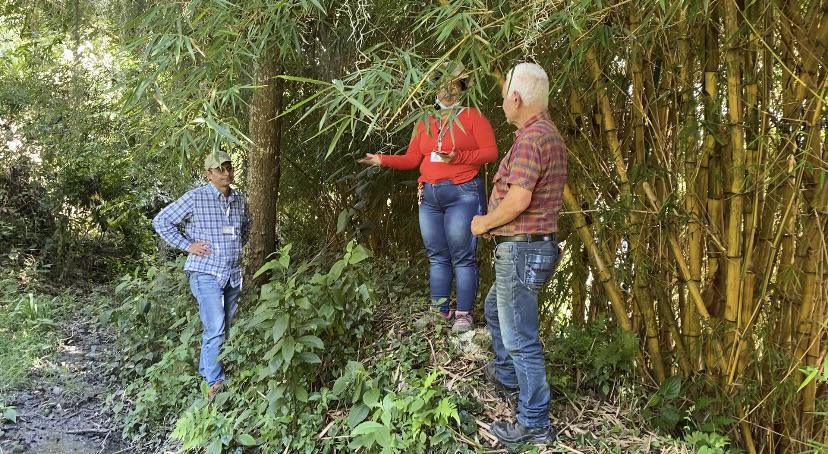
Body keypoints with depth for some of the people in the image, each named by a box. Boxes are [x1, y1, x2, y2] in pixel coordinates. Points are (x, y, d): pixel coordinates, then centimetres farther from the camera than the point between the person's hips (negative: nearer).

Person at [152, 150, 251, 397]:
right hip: (206, 273, -6)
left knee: (225, 328, 11)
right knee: (215, 328, -12)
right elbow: (161, 221, -3)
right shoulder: (196, 198, -7)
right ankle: (215, 381, -6)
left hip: (234, 274, 6)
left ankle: (205, 371, 26)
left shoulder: (240, 200, 9)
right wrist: (187, 245, -8)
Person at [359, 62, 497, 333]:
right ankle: (439, 310, 17)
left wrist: (458, 157, -19)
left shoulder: (473, 116, 1)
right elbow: (411, 159, 11)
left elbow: (490, 152, -7)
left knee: (462, 257, -4)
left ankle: (464, 314, 2)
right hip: (429, 197, 6)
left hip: (463, 194, -5)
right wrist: (383, 160, -2)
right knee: (437, 257, 10)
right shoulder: (425, 122, 16)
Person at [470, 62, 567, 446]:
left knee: (520, 337, -3)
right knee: (496, 310, 29)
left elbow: (518, 199, -27)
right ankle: (506, 374, 48)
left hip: (521, 249, -11)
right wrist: (493, 221, 15)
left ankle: (534, 424, 6)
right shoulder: (549, 133, 14)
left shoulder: (530, 138, -20)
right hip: (531, 245, 11)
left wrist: (484, 223, -10)